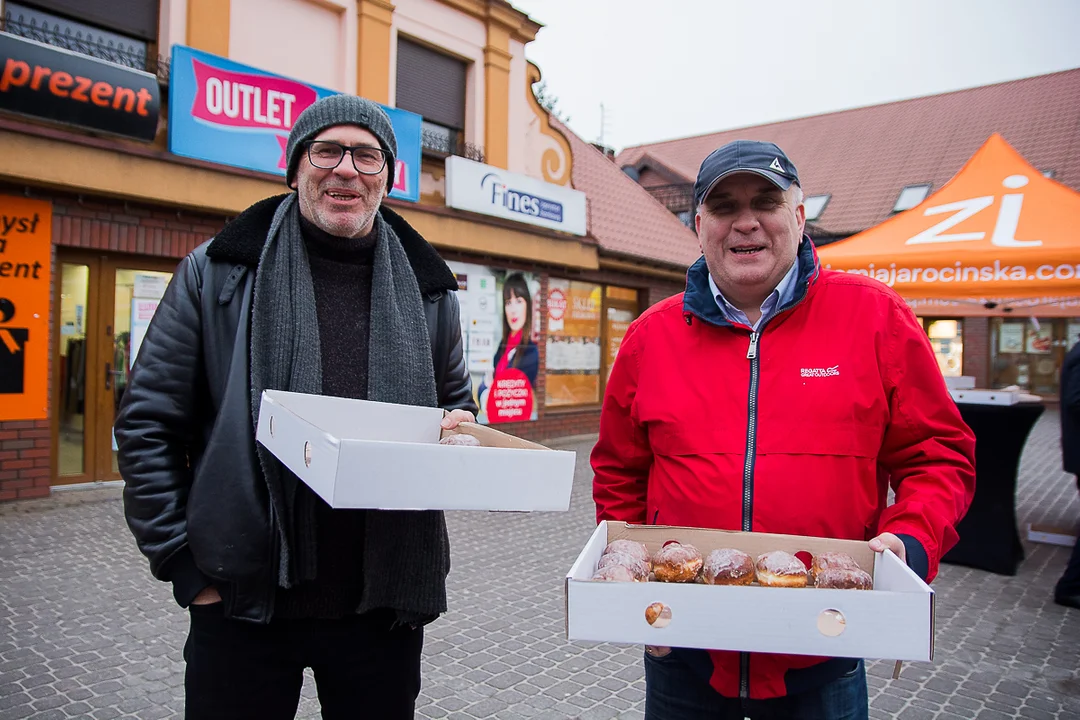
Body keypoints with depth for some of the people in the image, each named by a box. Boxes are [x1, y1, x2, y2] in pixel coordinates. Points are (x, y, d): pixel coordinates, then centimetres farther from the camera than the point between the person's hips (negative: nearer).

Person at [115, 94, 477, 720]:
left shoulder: (429, 292, 6)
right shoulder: (217, 274, -2)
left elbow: (458, 404, 18)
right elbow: (148, 423, 0)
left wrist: (460, 434, -6)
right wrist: (183, 564, -4)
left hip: (386, 601, 3)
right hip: (242, 598, -2)